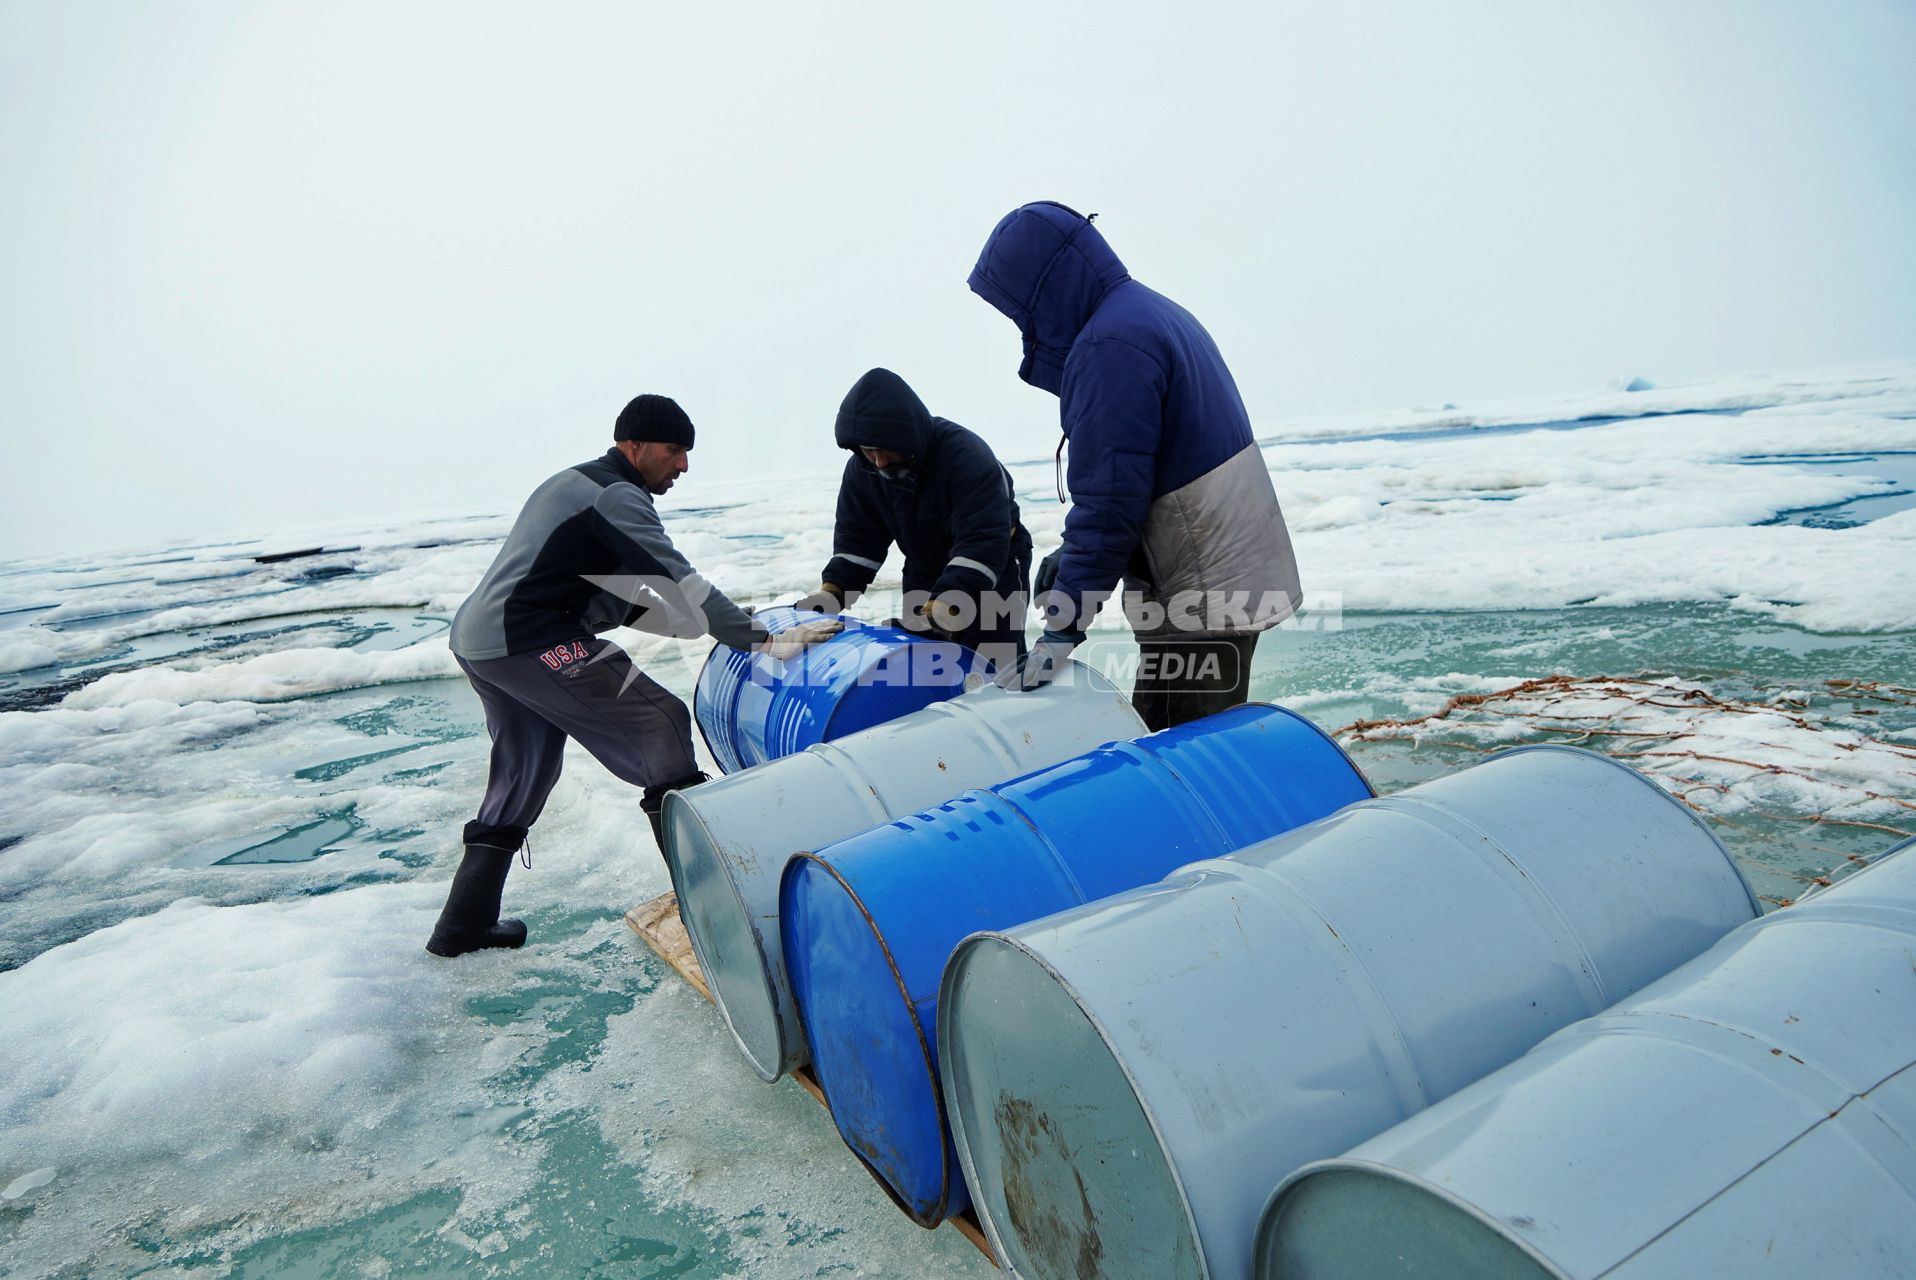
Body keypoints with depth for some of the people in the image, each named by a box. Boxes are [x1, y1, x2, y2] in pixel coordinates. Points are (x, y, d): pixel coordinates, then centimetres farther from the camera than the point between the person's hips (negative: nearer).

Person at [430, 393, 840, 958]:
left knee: (523, 775, 21)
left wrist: (717, 623, 14)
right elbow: (677, 583, -18)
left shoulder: (576, 483, 22)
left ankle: (463, 924, 27)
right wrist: (762, 640, -17)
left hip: (475, 639, 10)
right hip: (531, 643, -10)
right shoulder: (617, 497, -9)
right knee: (658, 723, -8)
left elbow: (615, 596, 21)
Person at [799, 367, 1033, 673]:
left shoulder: (968, 457, -34)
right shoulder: (861, 469, -13)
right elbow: (857, 540, -3)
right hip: (925, 576, 6)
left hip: (995, 573, -5)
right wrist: (830, 593, -18)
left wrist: (937, 614, -47)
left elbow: (983, 549, -40)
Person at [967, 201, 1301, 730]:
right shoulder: (1156, 311, 14)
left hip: (1202, 596, -10)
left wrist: (1062, 629, -17)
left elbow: (1109, 499, -23)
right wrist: (1073, 555, 14)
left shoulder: (1109, 344, -19)